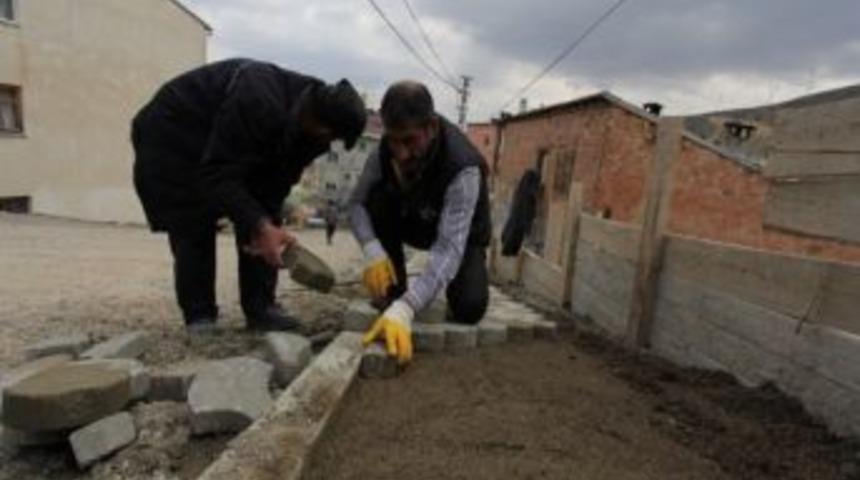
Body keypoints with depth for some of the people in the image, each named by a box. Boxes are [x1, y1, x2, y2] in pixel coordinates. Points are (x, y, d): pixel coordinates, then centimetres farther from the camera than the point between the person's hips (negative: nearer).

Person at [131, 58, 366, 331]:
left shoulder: (310, 118, -15)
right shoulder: (259, 105, -40)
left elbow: (281, 176, -11)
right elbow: (217, 174, -38)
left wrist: (267, 226, -23)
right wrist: (260, 225, -46)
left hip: (233, 147, 7)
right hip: (170, 135, -6)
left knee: (261, 217, -6)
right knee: (193, 229, -14)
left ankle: (261, 308, 1)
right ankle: (199, 318, -1)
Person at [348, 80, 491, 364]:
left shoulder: (463, 169, -39)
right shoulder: (386, 151, -24)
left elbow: (449, 248, -47)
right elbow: (356, 203, -18)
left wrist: (404, 310, -59)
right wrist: (373, 251, -39)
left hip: (459, 235, -3)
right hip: (413, 222, 4)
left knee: (469, 309, -26)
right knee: (379, 196, -26)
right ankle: (393, 289, -9)